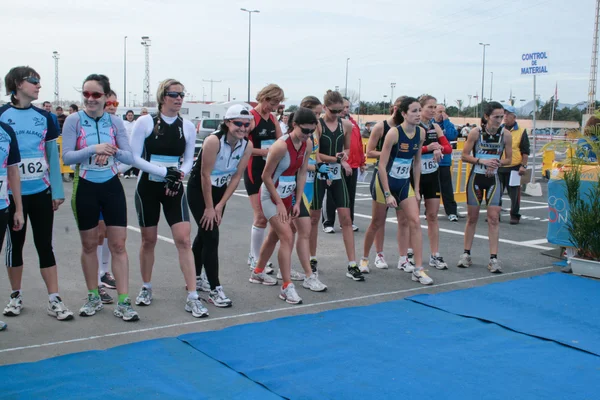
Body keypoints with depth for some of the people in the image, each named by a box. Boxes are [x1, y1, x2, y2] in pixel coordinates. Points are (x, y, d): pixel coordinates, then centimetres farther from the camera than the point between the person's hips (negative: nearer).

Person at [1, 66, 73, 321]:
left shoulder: (44, 117, 6)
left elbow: (53, 155, 8)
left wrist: (57, 190, 4)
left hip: (41, 192, 2)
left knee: (45, 245, 5)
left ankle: (54, 300, 8)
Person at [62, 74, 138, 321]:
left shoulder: (115, 122, -2)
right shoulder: (74, 120, -7)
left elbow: (130, 157, -5)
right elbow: (66, 156, -13)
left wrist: (114, 151, -25)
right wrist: (93, 149, -27)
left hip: (112, 187, 1)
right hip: (85, 188, -1)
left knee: (118, 245, 0)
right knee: (89, 245, 12)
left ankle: (123, 302, 4)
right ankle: (93, 297, 26)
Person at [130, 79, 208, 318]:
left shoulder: (188, 126, 2)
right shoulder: (145, 122, -7)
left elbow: (189, 160, 8)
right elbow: (134, 157, -9)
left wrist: (178, 175, -13)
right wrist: (164, 171, -19)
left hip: (174, 188, 2)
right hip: (148, 187, -2)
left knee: (184, 239, -8)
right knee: (149, 240, 8)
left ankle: (192, 297, -6)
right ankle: (146, 287, 29)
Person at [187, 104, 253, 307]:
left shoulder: (247, 145, -11)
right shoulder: (214, 141, -28)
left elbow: (236, 176, -6)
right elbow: (205, 175, -23)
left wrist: (220, 205, -8)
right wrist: (209, 208, -18)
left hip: (219, 190, 6)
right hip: (198, 189, -6)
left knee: (205, 233, 18)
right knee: (211, 236, -11)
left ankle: (196, 278, 35)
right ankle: (214, 289, -6)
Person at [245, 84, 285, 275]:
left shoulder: (272, 118, 10)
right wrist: (263, 151, -22)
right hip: (254, 171, -8)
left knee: (267, 214, 12)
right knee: (261, 216, -7)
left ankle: (255, 255, 24)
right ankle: (255, 259, 5)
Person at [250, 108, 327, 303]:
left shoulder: (307, 144, -6)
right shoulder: (281, 146, -26)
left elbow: (302, 173, 2)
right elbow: (266, 176, -19)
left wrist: (297, 202, -1)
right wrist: (279, 204, -16)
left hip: (289, 193, 8)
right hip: (271, 195, -8)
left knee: (275, 235, 19)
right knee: (287, 237, -13)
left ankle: (258, 272, 39)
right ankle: (287, 286, -6)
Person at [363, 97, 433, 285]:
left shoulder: (421, 133, -3)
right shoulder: (394, 133, -21)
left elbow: (417, 162, 9)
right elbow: (382, 165, -19)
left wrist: (416, 189, 8)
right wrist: (387, 194, -21)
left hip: (404, 183, 5)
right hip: (384, 182, -5)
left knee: (415, 222, -7)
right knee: (377, 223, 8)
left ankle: (418, 270, -4)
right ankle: (364, 259, 31)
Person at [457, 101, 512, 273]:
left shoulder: (505, 134, -4)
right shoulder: (476, 132, -9)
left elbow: (508, 159, 4)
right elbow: (464, 156, -6)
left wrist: (497, 163, -16)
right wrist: (482, 160, -19)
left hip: (494, 178, 1)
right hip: (476, 177, -1)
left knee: (494, 217, -4)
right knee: (472, 217, 7)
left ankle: (493, 258, -1)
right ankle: (466, 254, 19)